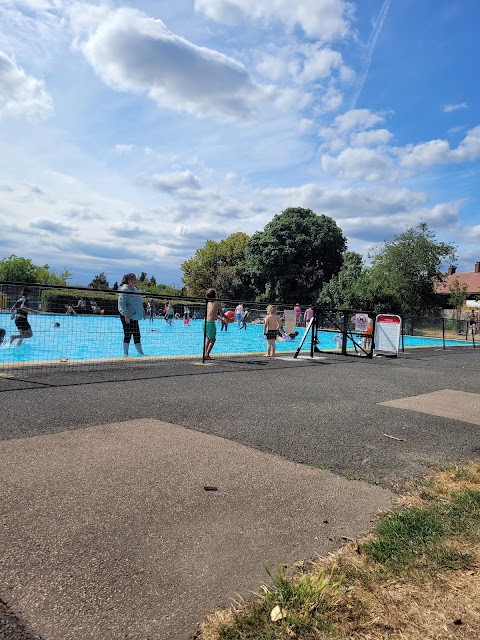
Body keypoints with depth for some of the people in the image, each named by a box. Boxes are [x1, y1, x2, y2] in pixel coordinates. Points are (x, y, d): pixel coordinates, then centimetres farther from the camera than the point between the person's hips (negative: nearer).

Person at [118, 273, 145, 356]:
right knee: (127, 336, -4)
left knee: (137, 336, 11)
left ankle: (140, 353, 16)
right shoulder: (124, 289, -12)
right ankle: (125, 354, 4)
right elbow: (122, 303, -20)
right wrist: (126, 314, -26)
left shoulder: (134, 289, 17)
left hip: (134, 316, 9)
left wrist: (142, 313, 25)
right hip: (127, 317, -9)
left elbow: (139, 303, 27)